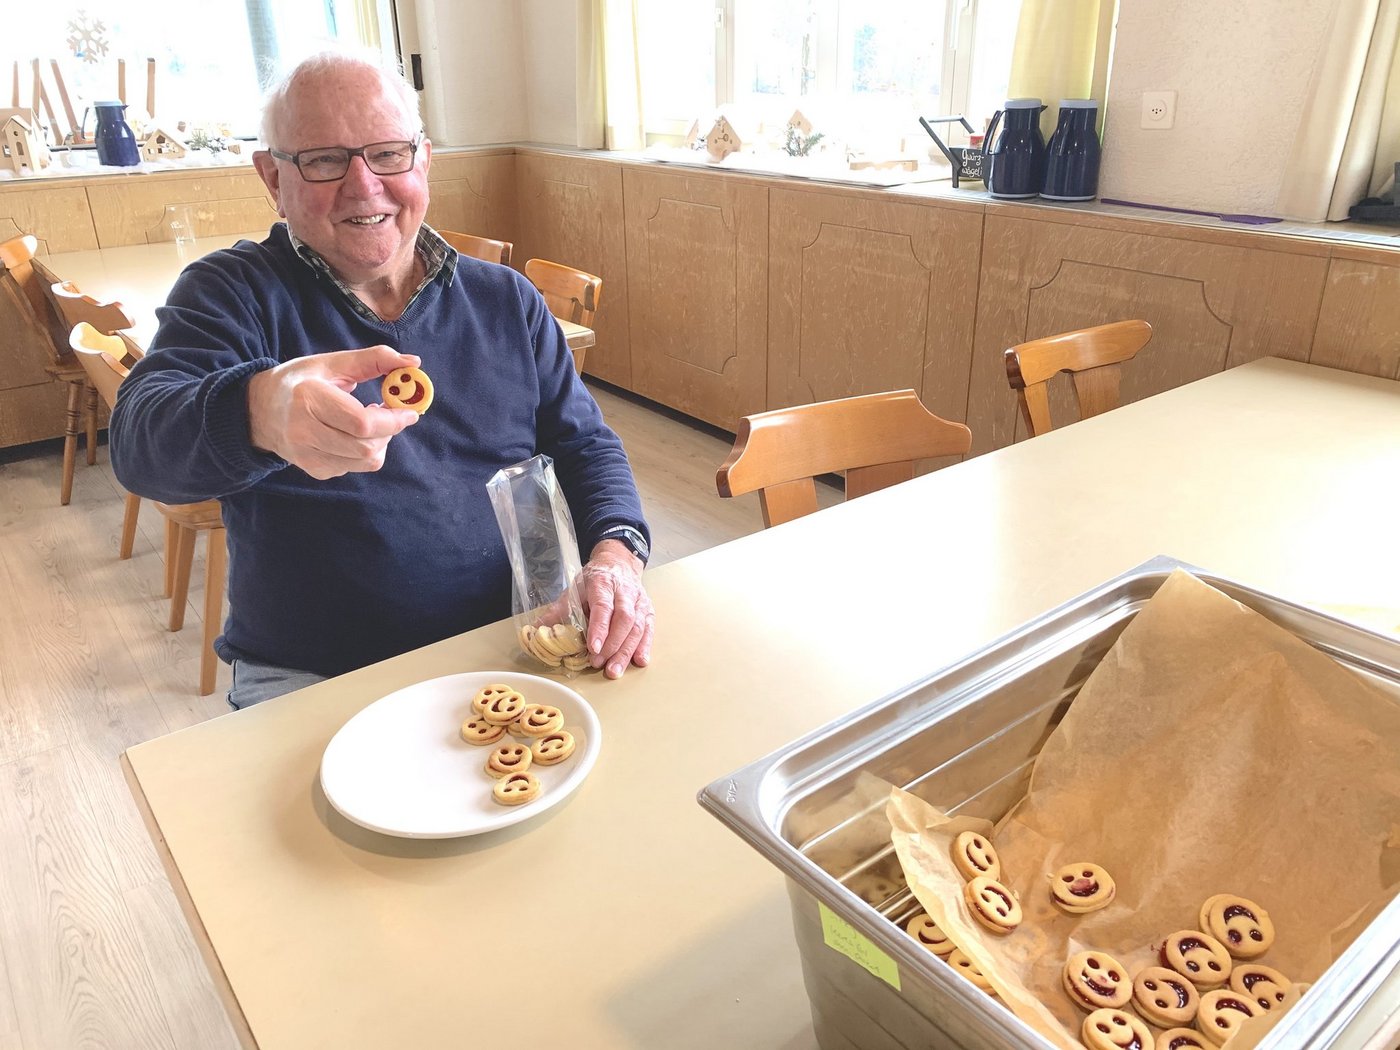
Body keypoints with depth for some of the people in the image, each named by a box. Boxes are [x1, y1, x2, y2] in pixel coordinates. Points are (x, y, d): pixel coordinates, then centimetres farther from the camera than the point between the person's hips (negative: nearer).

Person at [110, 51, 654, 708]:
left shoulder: (507, 301, 9)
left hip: (512, 655, 3)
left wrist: (615, 554, -13)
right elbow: (138, 441, -17)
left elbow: (584, 445, 9)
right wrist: (259, 413, -41)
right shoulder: (231, 293, -1)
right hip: (312, 681, -1)